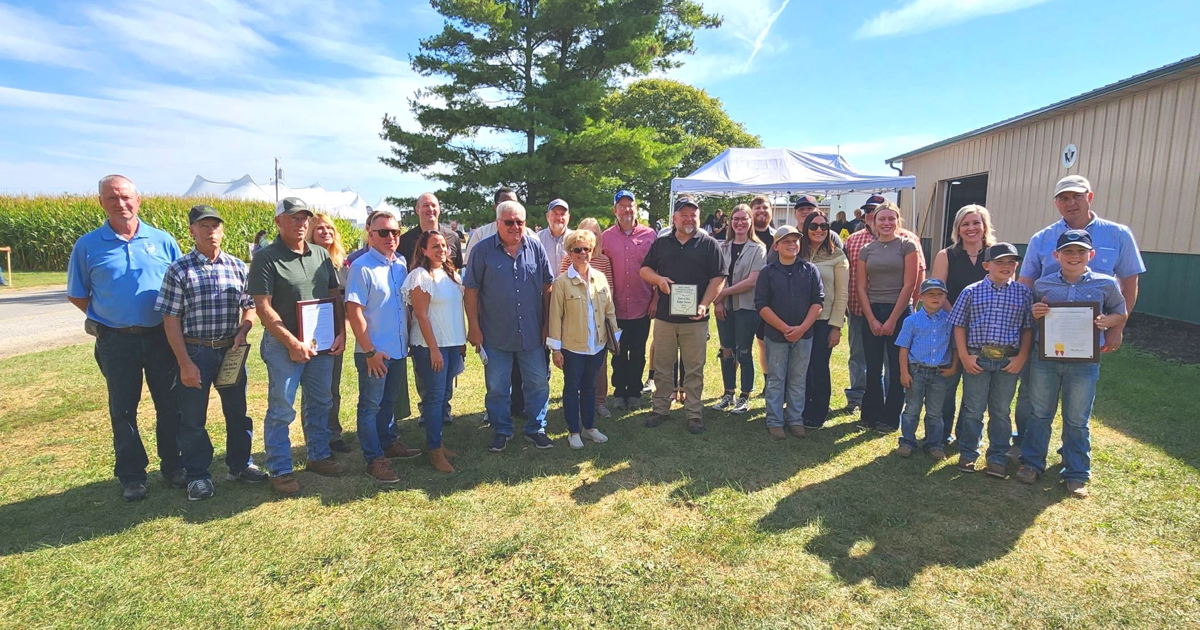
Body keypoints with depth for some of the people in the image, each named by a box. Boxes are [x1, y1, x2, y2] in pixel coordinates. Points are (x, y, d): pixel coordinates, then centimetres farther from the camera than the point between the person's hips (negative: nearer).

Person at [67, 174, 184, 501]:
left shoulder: (162, 240, 3)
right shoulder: (87, 246, 1)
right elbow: (76, 295, 9)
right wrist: (108, 317, 0)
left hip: (161, 336, 1)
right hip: (116, 341, 0)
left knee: (170, 405, 8)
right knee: (123, 410, 9)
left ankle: (173, 466, 23)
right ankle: (131, 476, 21)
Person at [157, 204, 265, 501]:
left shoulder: (237, 267, 3)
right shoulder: (179, 270, -6)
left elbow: (250, 306, 11)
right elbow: (171, 320, -7)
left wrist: (242, 332, -10)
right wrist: (184, 363, -10)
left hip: (231, 351, 3)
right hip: (195, 352, -3)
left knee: (237, 410, 14)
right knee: (193, 417, 7)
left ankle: (240, 464, 30)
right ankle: (198, 475, 23)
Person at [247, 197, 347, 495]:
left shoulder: (321, 255, 8)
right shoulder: (266, 258, -8)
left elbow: (334, 296, 12)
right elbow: (263, 307, -14)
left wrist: (341, 333, 0)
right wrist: (292, 343, -19)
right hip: (284, 345, -5)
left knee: (320, 403, 16)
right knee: (281, 410, 2)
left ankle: (319, 456, 31)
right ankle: (280, 470, 14)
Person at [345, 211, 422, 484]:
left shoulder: (402, 264, 6)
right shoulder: (362, 267, -14)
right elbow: (354, 311, -16)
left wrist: (408, 340, 10)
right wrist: (369, 351, -17)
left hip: (398, 348, 6)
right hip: (374, 351, -6)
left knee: (389, 400, 21)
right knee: (370, 405, 6)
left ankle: (389, 443, 36)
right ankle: (374, 460, 14)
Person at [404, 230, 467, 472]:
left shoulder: (451, 274, 12)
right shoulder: (420, 276, -11)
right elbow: (421, 316, -15)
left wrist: (462, 341, 13)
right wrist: (434, 348, -17)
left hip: (452, 344, 7)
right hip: (430, 345, -7)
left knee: (445, 395, 12)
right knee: (434, 396, -2)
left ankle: (436, 442, 24)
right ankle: (434, 450, 7)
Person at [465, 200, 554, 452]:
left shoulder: (536, 247, 2)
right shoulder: (483, 250, -5)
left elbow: (547, 287, 7)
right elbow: (471, 290, -3)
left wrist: (548, 324, 5)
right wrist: (474, 327, -7)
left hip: (532, 333, 2)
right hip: (495, 334, -2)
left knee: (538, 383, 10)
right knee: (497, 387, 9)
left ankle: (536, 428, 27)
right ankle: (501, 431, 27)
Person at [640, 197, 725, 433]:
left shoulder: (709, 244, 3)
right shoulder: (661, 243, 11)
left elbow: (718, 278, -1)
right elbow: (644, 270, 14)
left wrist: (704, 304, -14)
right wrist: (659, 279, -7)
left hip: (695, 318, -2)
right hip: (664, 316, 2)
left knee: (694, 369, 5)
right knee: (662, 367, 9)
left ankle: (694, 413, 16)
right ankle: (660, 408, 22)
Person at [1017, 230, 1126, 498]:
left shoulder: (1106, 284, -2)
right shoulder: (1042, 284, 0)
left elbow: (1121, 314, 9)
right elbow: (1030, 314, 12)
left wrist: (1106, 321, -12)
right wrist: (1034, 313, -11)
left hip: (1084, 362, -1)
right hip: (1045, 357, 1)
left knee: (1077, 420, 9)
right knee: (1039, 414, 12)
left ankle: (1077, 474, 23)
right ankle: (1032, 463, 26)